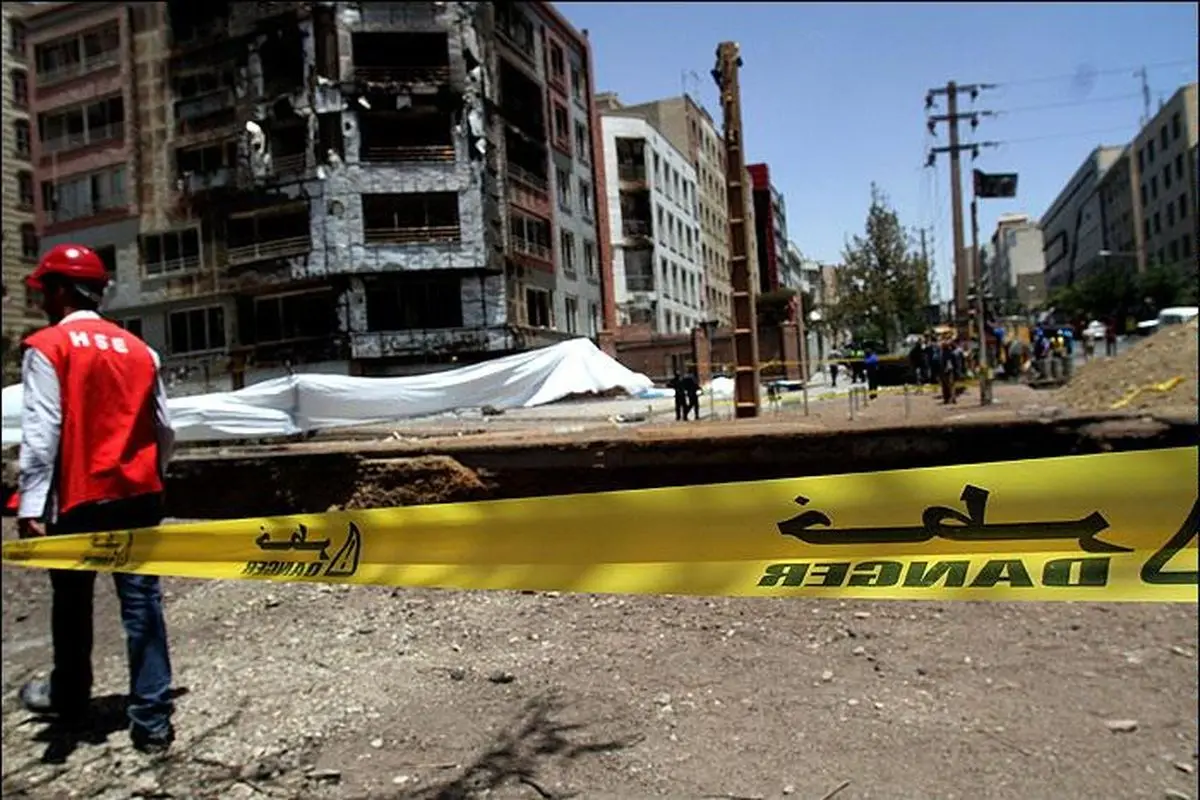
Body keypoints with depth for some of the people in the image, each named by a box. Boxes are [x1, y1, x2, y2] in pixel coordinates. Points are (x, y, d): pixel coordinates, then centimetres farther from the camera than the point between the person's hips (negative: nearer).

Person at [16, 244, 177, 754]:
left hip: (79, 499, -3)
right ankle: (152, 720, 6)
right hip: (137, 496, 4)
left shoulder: (47, 347, -5)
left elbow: (41, 433, -14)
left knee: (72, 605, 16)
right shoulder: (138, 349, 8)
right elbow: (164, 430, 11)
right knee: (142, 604, 5)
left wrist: (32, 505, -14)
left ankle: (69, 700, 37)